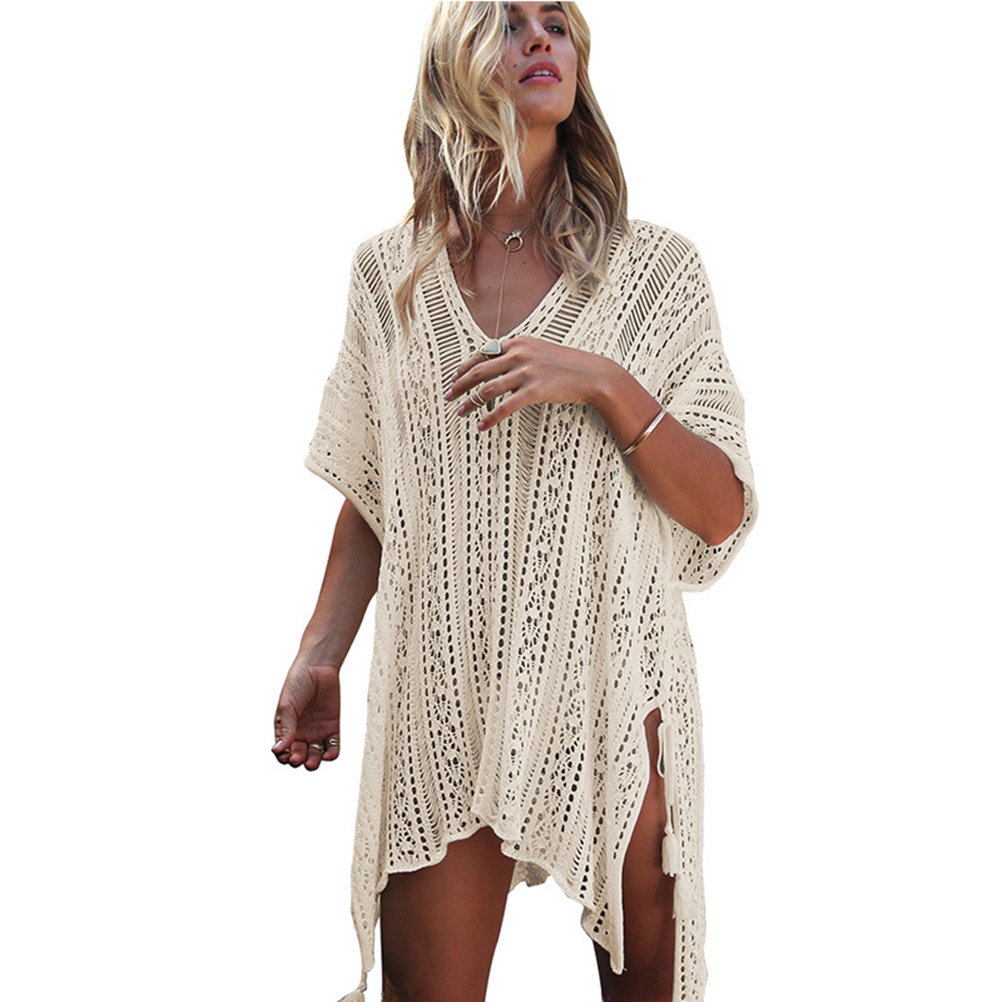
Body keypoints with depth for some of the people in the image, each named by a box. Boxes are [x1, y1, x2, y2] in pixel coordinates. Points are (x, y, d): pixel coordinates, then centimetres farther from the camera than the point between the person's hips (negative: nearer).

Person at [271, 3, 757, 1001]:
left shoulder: (655, 267, 1)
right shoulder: (389, 271, 7)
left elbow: (720, 512, -2)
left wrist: (608, 385, -17)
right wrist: (320, 654, 4)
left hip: (613, 690, 0)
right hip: (443, 698, 1)